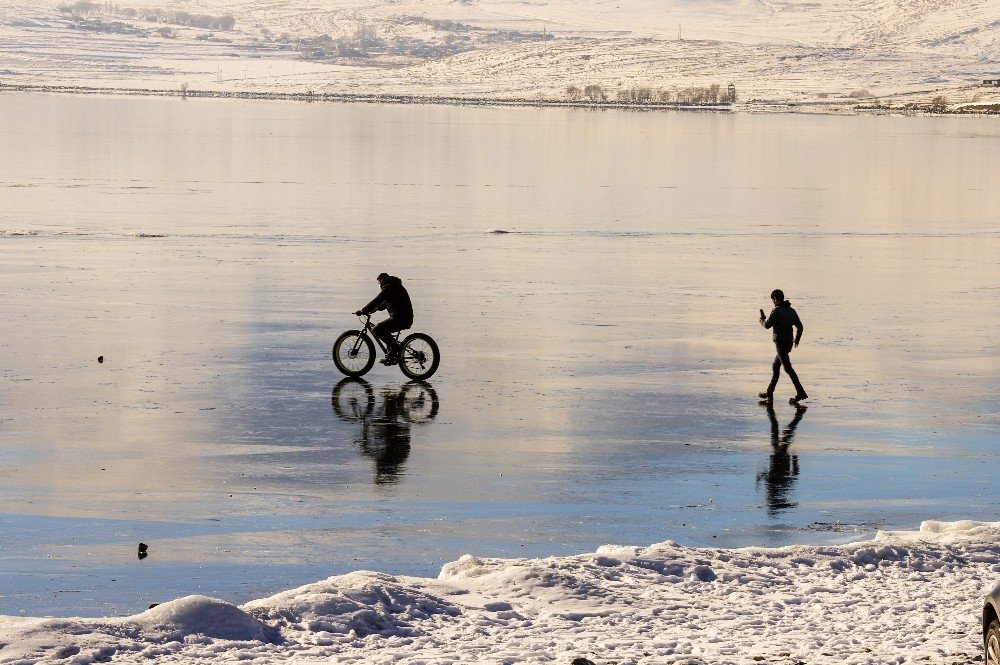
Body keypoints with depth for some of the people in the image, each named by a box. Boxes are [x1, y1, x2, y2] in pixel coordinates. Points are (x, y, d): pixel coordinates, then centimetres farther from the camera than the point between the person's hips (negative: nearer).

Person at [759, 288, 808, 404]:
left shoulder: (776, 311, -14)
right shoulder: (791, 311, 10)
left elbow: (767, 324, -10)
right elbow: (799, 326, 14)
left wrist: (762, 317, 11)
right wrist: (797, 339, 28)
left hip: (780, 343, -9)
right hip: (789, 343, 9)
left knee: (787, 368, -9)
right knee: (775, 367, 17)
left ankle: (800, 392, -15)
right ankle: (769, 393, 22)